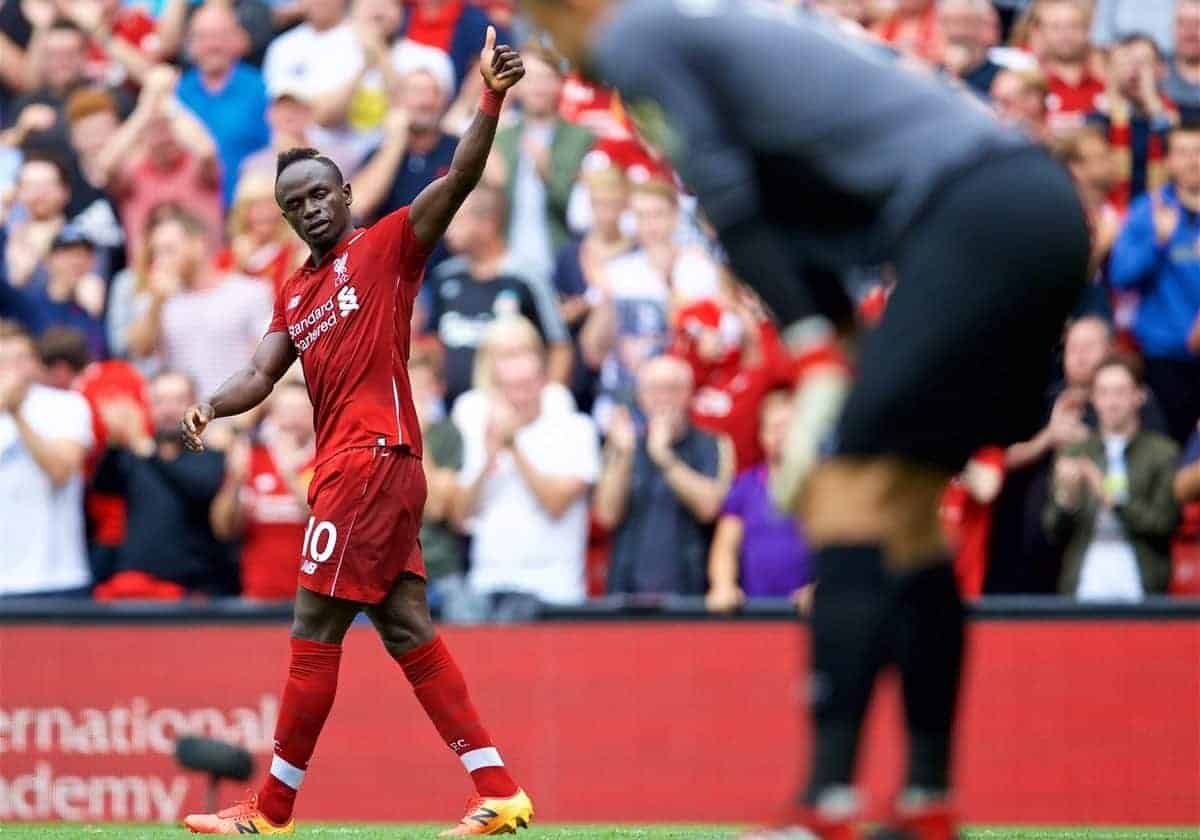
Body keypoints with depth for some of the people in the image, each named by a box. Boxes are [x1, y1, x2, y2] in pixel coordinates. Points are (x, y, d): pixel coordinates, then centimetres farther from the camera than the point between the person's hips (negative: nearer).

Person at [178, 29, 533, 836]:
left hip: (372, 459, -9)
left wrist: (491, 100, -28)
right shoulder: (293, 295, 21)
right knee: (408, 632, 6)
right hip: (346, 468, 9)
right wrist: (212, 407, -11)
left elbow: (459, 179, -12)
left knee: (315, 634, -5)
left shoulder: (386, 247, 0)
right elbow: (262, 374, 11)